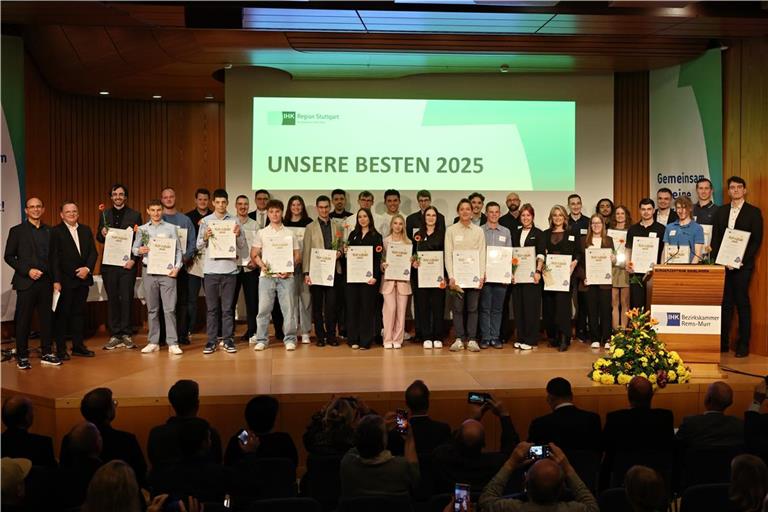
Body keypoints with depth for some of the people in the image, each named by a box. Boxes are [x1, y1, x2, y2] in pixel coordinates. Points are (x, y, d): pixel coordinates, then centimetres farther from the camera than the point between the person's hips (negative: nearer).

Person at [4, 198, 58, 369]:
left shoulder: (49, 231, 12)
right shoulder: (17, 231, 3)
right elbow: (9, 256, 0)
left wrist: (53, 278, 0)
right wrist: (27, 270, -11)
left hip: (46, 282, 3)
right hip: (26, 282, -3)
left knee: (46, 318, 7)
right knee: (23, 320, 2)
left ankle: (47, 353, 15)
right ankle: (22, 356, 11)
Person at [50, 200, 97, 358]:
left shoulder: (86, 230, 12)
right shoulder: (56, 231, -3)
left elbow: (93, 252, 9)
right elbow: (54, 258, -8)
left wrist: (87, 268, -8)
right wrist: (56, 281, -14)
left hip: (83, 278, 5)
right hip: (65, 280, -5)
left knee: (79, 313, 11)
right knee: (62, 314, 2)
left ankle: (78, 346, 19)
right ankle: (61, 349, 10)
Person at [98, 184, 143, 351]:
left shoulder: (135, 215, 4)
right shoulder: (104, 215, 13)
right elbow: (99, 238, 14)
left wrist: (133, 259, -10)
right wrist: (102, 234, -9)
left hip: (127, 263, -2)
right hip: (109, 263, 3)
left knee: (127, 299, -1)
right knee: (112, 299, 5)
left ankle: (126, 334, 7)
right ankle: (114, 335, 11)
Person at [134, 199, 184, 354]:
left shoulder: (171, 228, 6)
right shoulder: (142, 229, 11)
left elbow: (178, 250, 4)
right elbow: (134, 249, 11)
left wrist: (177, 267, -8)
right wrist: (140, 251, -11)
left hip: (167, 272, -2)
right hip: (149, 271, 2)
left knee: (169, 308, -6)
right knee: (152, 309, 8)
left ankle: (173, 343, -4)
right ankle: (153, 342, 15)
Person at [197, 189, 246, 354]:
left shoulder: (234, 221, 7)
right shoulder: (206, 221, 7)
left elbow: (243, 245, 6)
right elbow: (199, 246, 5)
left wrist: (238, 234, -12)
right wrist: (205, 237, -14)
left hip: (229, 269, 0)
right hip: (211, 269, 0)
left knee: (227, 308, 4)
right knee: (212, 307, 5)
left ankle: (228, 339, 10)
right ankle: (211, 341, 10)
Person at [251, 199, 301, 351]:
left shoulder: (290, 233, 10)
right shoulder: (261, 233, 10)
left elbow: (298, 256, 8)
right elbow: (254, 254, 8)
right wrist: (261, 264, -10)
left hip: (286, 276, 0)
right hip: (266, 275, 0)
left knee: (288, 308, -1)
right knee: (263, 308, 0)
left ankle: (290, 339, 8)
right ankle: (261, 340, 10)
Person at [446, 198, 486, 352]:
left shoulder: (479, 231, 8)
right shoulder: (451, 230, 5)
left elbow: (482, 254, 4)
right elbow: (448, 254, 0)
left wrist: (482, 275, -6)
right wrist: (451, 276, -9)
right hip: (457, 274, -1)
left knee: (473, 308, 2)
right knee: (457, 308, 0)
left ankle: (472, 339, 8)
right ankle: (459, 339, 7)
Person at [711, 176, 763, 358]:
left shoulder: (754, 212, 1)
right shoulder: (721, 211, 13)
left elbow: (757, 239, -4)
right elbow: (715, 238, 11)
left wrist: (743, 259, -13)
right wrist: (716, 259, -2)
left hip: (742, 265, -3)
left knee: (742, 303, 0)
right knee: (725, 303, 6)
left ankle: (743, 345, 6)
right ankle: (723, 342, 11)